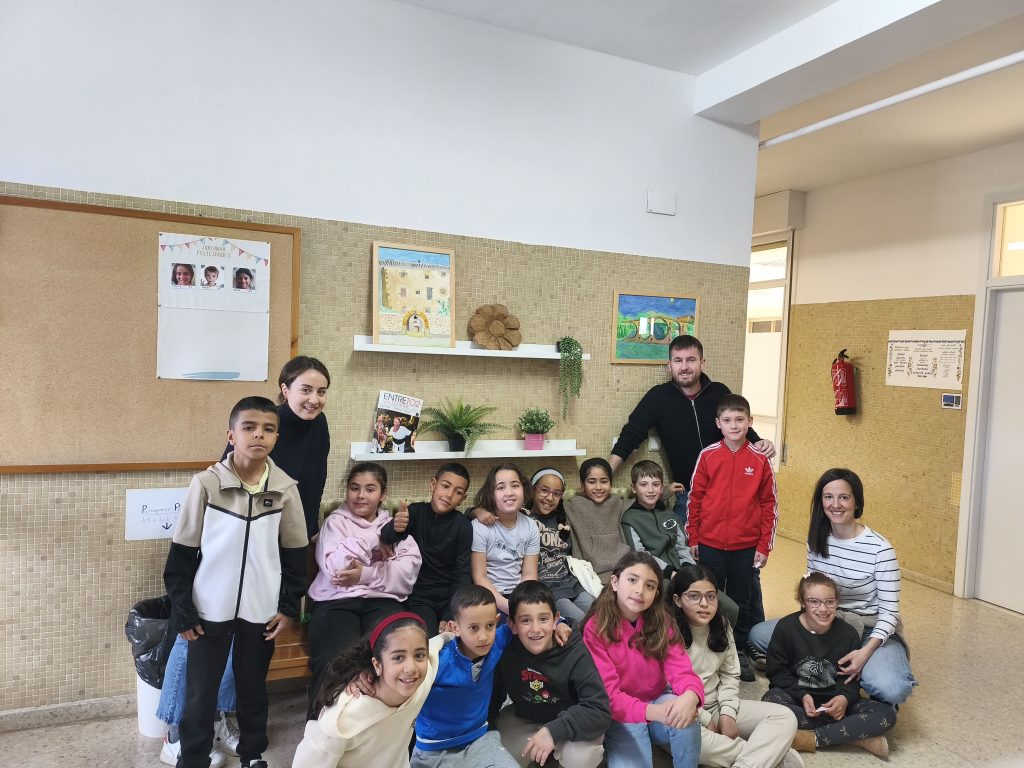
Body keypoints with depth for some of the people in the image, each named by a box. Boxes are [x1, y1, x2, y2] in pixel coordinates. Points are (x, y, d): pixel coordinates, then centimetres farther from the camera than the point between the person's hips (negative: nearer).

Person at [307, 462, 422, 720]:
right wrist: (376, 537, -5)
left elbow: (408, 571, 3)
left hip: (382, 601, 2)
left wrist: (365, 574, -9)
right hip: (336, 602, -1)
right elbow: (335, 567, -7)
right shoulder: (335, 521, 13)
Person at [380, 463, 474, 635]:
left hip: (452, 597, 0)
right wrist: (395, 528, -46)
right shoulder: (415, 511, -4)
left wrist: (450, 617, -20)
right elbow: (386, 539, -21)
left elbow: (463, 573, -8)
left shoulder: (463, 525, -5)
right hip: (419, 597, 0)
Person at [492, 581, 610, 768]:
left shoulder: (575, 653, -27)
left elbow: (600, 712, -31)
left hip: (570, 721, -3)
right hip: (524, 718, 4)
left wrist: (554, 730, -39)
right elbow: (493, 695, -3)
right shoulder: (505, 650, -20)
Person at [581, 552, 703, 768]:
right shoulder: (595, 628, -16)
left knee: (686, 718, -28)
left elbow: (680, 670, -14)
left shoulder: (661, 621, -6)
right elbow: (607, 694, -19)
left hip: (659, 702, 3)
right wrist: (652, 711, -36)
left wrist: (690, 696, -38)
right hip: (621, 715, -2)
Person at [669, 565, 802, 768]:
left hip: (718, 706, 7)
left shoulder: (720, 625, 5)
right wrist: (705, 719, -15)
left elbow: (730, 675, 9)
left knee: (785, 717, -6)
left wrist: (727, 713, -6)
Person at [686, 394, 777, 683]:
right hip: (710, 544, 0)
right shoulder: (708, 456, -4)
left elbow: (769, 505, 1)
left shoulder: (760, 460, -3)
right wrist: (693, 539, 2)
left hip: (746, 547, 0)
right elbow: (695, 498, 1)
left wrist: (764, 546, 0)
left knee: (741, 602, 13)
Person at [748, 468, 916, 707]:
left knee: (890, 689, -35)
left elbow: (889, 611, -15)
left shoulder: (879, 548, -18)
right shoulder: (816, 539, -2)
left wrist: (866, 651, -27)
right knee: (757, 634, -12)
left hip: (871, 631, -4)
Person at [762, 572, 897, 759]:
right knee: (771, 701, -35)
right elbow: (777, 672, -7)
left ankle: (812, 739, -22)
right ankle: (858, 737, -25)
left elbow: (851, 677, 0)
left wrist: (845, 697, -21)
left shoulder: (848, 634, -6)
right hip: (797, 696, -2)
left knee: (887, 714, -18)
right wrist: (802, 695, -22)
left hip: (834, 701, 2)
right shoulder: (786, 627, -11)